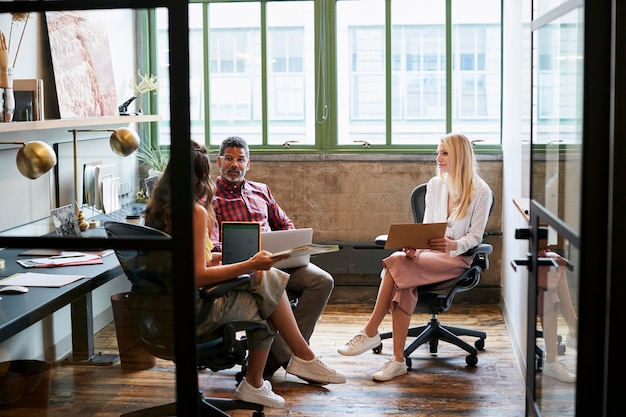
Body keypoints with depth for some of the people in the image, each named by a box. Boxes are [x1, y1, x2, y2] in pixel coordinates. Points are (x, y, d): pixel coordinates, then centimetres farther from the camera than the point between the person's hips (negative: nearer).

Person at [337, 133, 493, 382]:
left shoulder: (480, 192, -4)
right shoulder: (434, 185, 13)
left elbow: (475, 236, -5)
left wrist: (454, 245, -26)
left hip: (458, 258, -5)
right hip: (430, 253, 5)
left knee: (395, 263, -31)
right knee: (403, 283, -32)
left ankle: (370, 333, -24)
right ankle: (398, 359, -34)